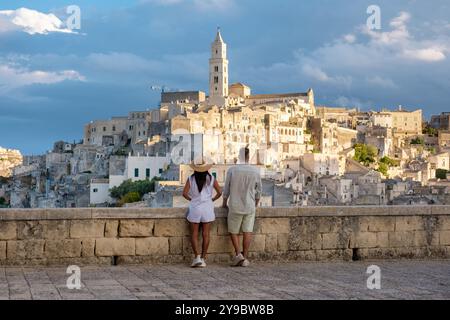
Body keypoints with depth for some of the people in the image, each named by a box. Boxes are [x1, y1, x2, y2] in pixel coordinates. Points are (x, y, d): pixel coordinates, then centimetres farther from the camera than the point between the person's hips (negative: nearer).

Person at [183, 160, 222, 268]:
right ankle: (203, 258, 6)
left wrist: (191, 199, 11)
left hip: (195, 208, -1)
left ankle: (197, 257, -9)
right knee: (205, 234, 5)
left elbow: (184, 193, -7)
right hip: (207, 208, 1)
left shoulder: (191, 179, -3)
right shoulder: (211, 179, -1)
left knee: (194, 234, 5)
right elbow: (219, 192, -2)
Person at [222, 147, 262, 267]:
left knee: (233, 231, 11)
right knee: (247, 232, 6)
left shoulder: (232, 170, -9)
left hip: (235, 207, -1)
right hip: (250, 207, 2)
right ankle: (245, 258, 5)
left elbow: (226, 190, 0)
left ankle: (238, 254, -4)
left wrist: (224, 203, 17)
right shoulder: (255, 172, -3)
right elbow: (258, 192, 7)